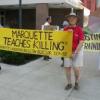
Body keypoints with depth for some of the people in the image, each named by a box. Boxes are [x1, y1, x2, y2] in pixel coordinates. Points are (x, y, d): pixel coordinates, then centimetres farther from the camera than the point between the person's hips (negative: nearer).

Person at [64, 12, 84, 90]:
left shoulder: (79, 29, -7)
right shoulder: (65, 29, 2)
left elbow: (81, 42, -12)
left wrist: (75, 52, -17)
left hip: (77, 51, -3)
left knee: (76, 68, -2)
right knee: (67, 67, 3)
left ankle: (77, 83, 24)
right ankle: (69, 83, 22)